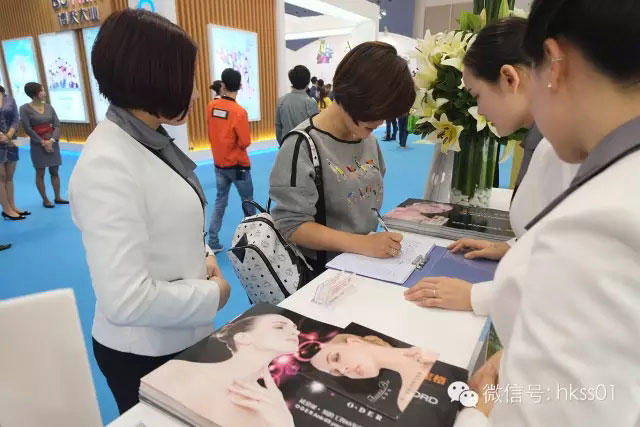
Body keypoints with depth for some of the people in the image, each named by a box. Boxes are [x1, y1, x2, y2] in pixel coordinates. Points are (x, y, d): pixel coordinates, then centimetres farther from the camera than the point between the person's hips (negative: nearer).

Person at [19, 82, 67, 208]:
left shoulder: (49, 106, 6)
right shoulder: (25, 108, -5)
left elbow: (57, 125, 2)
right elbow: (27, 129, -9)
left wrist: (52, 140, -11)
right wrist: (42, 142, -13)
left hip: (53, 142, 4)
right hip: (38, 144, -4)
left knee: (55, 171, 9)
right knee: (40, 173, 3)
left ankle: (57, 197, 18)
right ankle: (45, 200, 11)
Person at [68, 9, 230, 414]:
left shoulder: (153, 140, 0)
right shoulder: (107, 165, -28)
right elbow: (126, 301, -32)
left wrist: (202, 256, -4)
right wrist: (213, 295, -18)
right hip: (145, 352, -8)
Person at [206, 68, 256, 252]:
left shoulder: (211, 106, -2)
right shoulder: (239, 111, -19)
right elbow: (245, 143, -15)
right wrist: (238, 142, 3)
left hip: (219, 164, 5)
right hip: (238, 165, -5)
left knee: (220, 201, 13)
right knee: (248, 201, 11)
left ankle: (213, 243, 14)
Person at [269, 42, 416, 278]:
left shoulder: (369, 138, 4)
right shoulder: (303, 145, -17)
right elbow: (292, 225, -20)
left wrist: (374, 242, 4)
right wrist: (362, 244, -27)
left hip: (365, 262, 6)